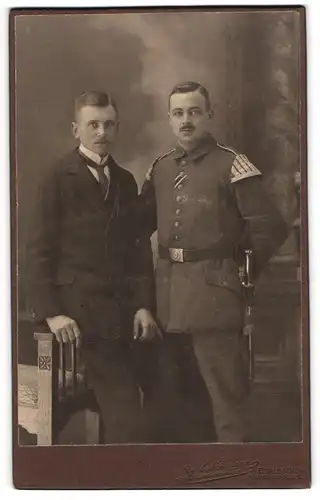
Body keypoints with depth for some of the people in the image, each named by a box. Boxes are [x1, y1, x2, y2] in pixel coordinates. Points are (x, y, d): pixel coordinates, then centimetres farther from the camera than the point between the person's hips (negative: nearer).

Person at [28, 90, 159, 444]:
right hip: (78, 309, -5)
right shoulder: (56, 178, -2)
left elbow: (135, 248, 13)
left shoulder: (125, 181, 14)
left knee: (118, 405, 8)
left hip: (119, 311, 5)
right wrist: (50, 312, -12)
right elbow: (39, 251, -5)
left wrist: (142, 304, 3)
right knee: (123, 406, -8)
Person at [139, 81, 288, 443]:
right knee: (171, 395, 16)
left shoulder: (231, 165, -6)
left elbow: (271, 228, -8)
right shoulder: (160, 168, 12)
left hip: (213, 292, -6)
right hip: (166, 294, 6)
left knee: (226, 394, -1)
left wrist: (241, 269, -1)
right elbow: (140, 223, 21)